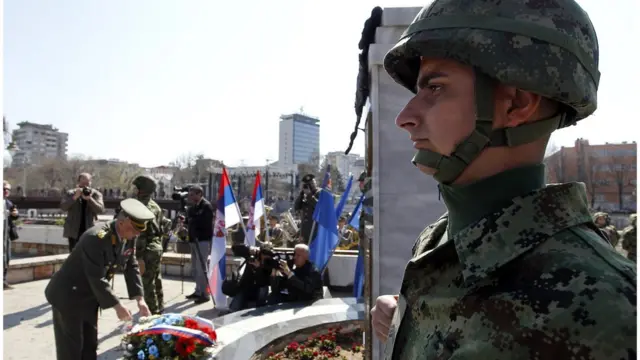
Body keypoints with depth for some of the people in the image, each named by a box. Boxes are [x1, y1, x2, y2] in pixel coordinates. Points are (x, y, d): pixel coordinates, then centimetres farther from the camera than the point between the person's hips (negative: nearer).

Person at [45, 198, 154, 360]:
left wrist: (139, 299, -9)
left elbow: (131, 267, -1)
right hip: (68, 296, -8)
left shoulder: (129, 237, -8)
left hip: (89, 297, 8)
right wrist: (117, 306, -26)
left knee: (90, 345, 17)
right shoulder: (96, 238, -32)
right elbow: (97, 278, -31)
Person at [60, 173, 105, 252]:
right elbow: (63, 207, -9)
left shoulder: (96, 194, 1)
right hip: (74, 231, 1)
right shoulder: (71, 193, 4)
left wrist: (89, 198, -23)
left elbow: (101, 210, -12)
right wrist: (75, 197, -21)